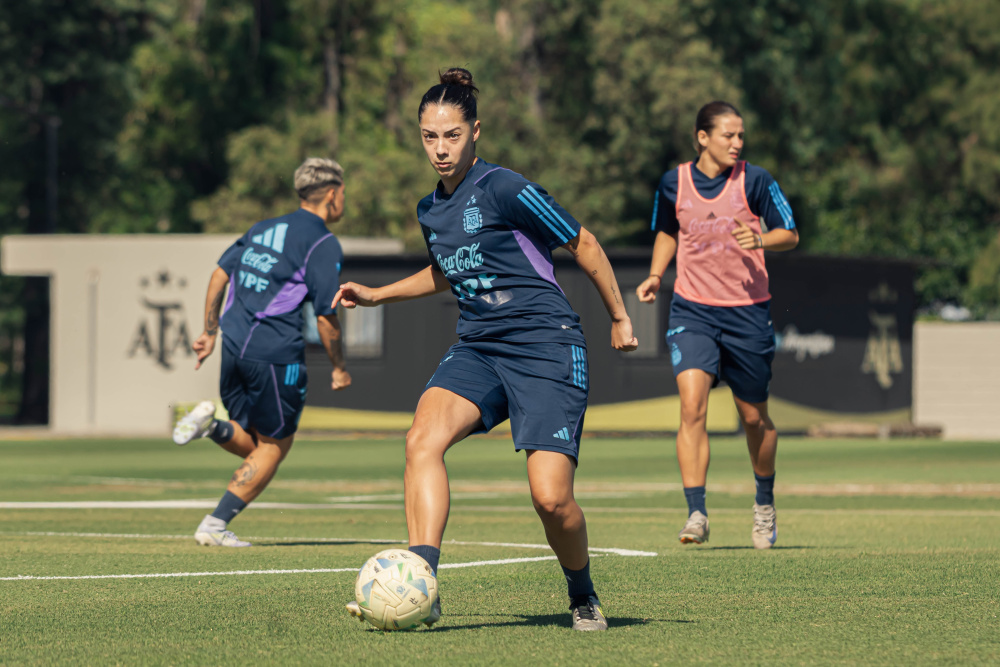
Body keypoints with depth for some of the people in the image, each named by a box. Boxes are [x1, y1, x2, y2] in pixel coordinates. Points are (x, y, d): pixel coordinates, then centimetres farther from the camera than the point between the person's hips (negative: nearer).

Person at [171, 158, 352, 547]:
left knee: (252, 444, 19)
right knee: (274, 446, 8)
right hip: (275, 353, -7)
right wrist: (339, 369, 5)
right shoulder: (323, 244, -5)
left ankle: (212, 425, -11)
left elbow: (219, 274, 17)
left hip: (234, 346, 7)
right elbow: (326, 318, -8)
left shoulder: (264, 229, 17)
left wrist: (209, 332, 24)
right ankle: (215, 526, 0)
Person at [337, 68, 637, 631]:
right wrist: (376, 295, 24)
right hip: (478, 349, 6)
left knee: (551, 499, -14)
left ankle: (584, 595, 17)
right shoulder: (431, 210, 12)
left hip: (547, 346, -6)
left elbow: (583, 244, -2)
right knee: (423, 439, -24)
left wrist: (619, 318, 6)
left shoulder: (502, 189, -11)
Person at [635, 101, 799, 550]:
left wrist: (761, 240, -20)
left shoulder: (754, 181, -6)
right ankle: (696, 513, -19)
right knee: (692, 406, -18)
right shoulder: (673, 184, 0)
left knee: (753, 417, 10)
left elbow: (790, 235, 1)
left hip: (748, 311, 0)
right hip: (692, 310, 1)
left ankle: (765, 501, 36)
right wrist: (655, 277, 3)